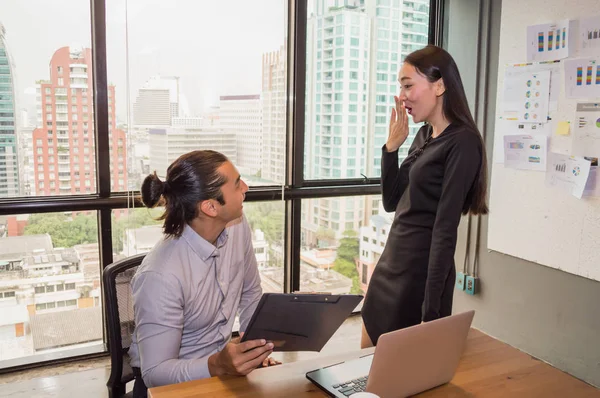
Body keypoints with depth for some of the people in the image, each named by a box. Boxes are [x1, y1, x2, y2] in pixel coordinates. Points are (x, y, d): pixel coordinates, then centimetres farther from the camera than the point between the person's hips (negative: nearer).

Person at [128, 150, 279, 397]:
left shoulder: (237, 226, -9)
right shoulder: (161, 275, -29)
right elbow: (156, 372, -22)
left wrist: (257, 347, -6)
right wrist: (217, 366, -37)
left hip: (222, 362, 6)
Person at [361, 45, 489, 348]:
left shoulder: (462, 142, -15)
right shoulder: (424, 135, 9)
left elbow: (445, 229, -20)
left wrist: (431, 310, -19)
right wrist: (391, 146, 0)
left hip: (422, 270, -8)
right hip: (389, 265, 8)